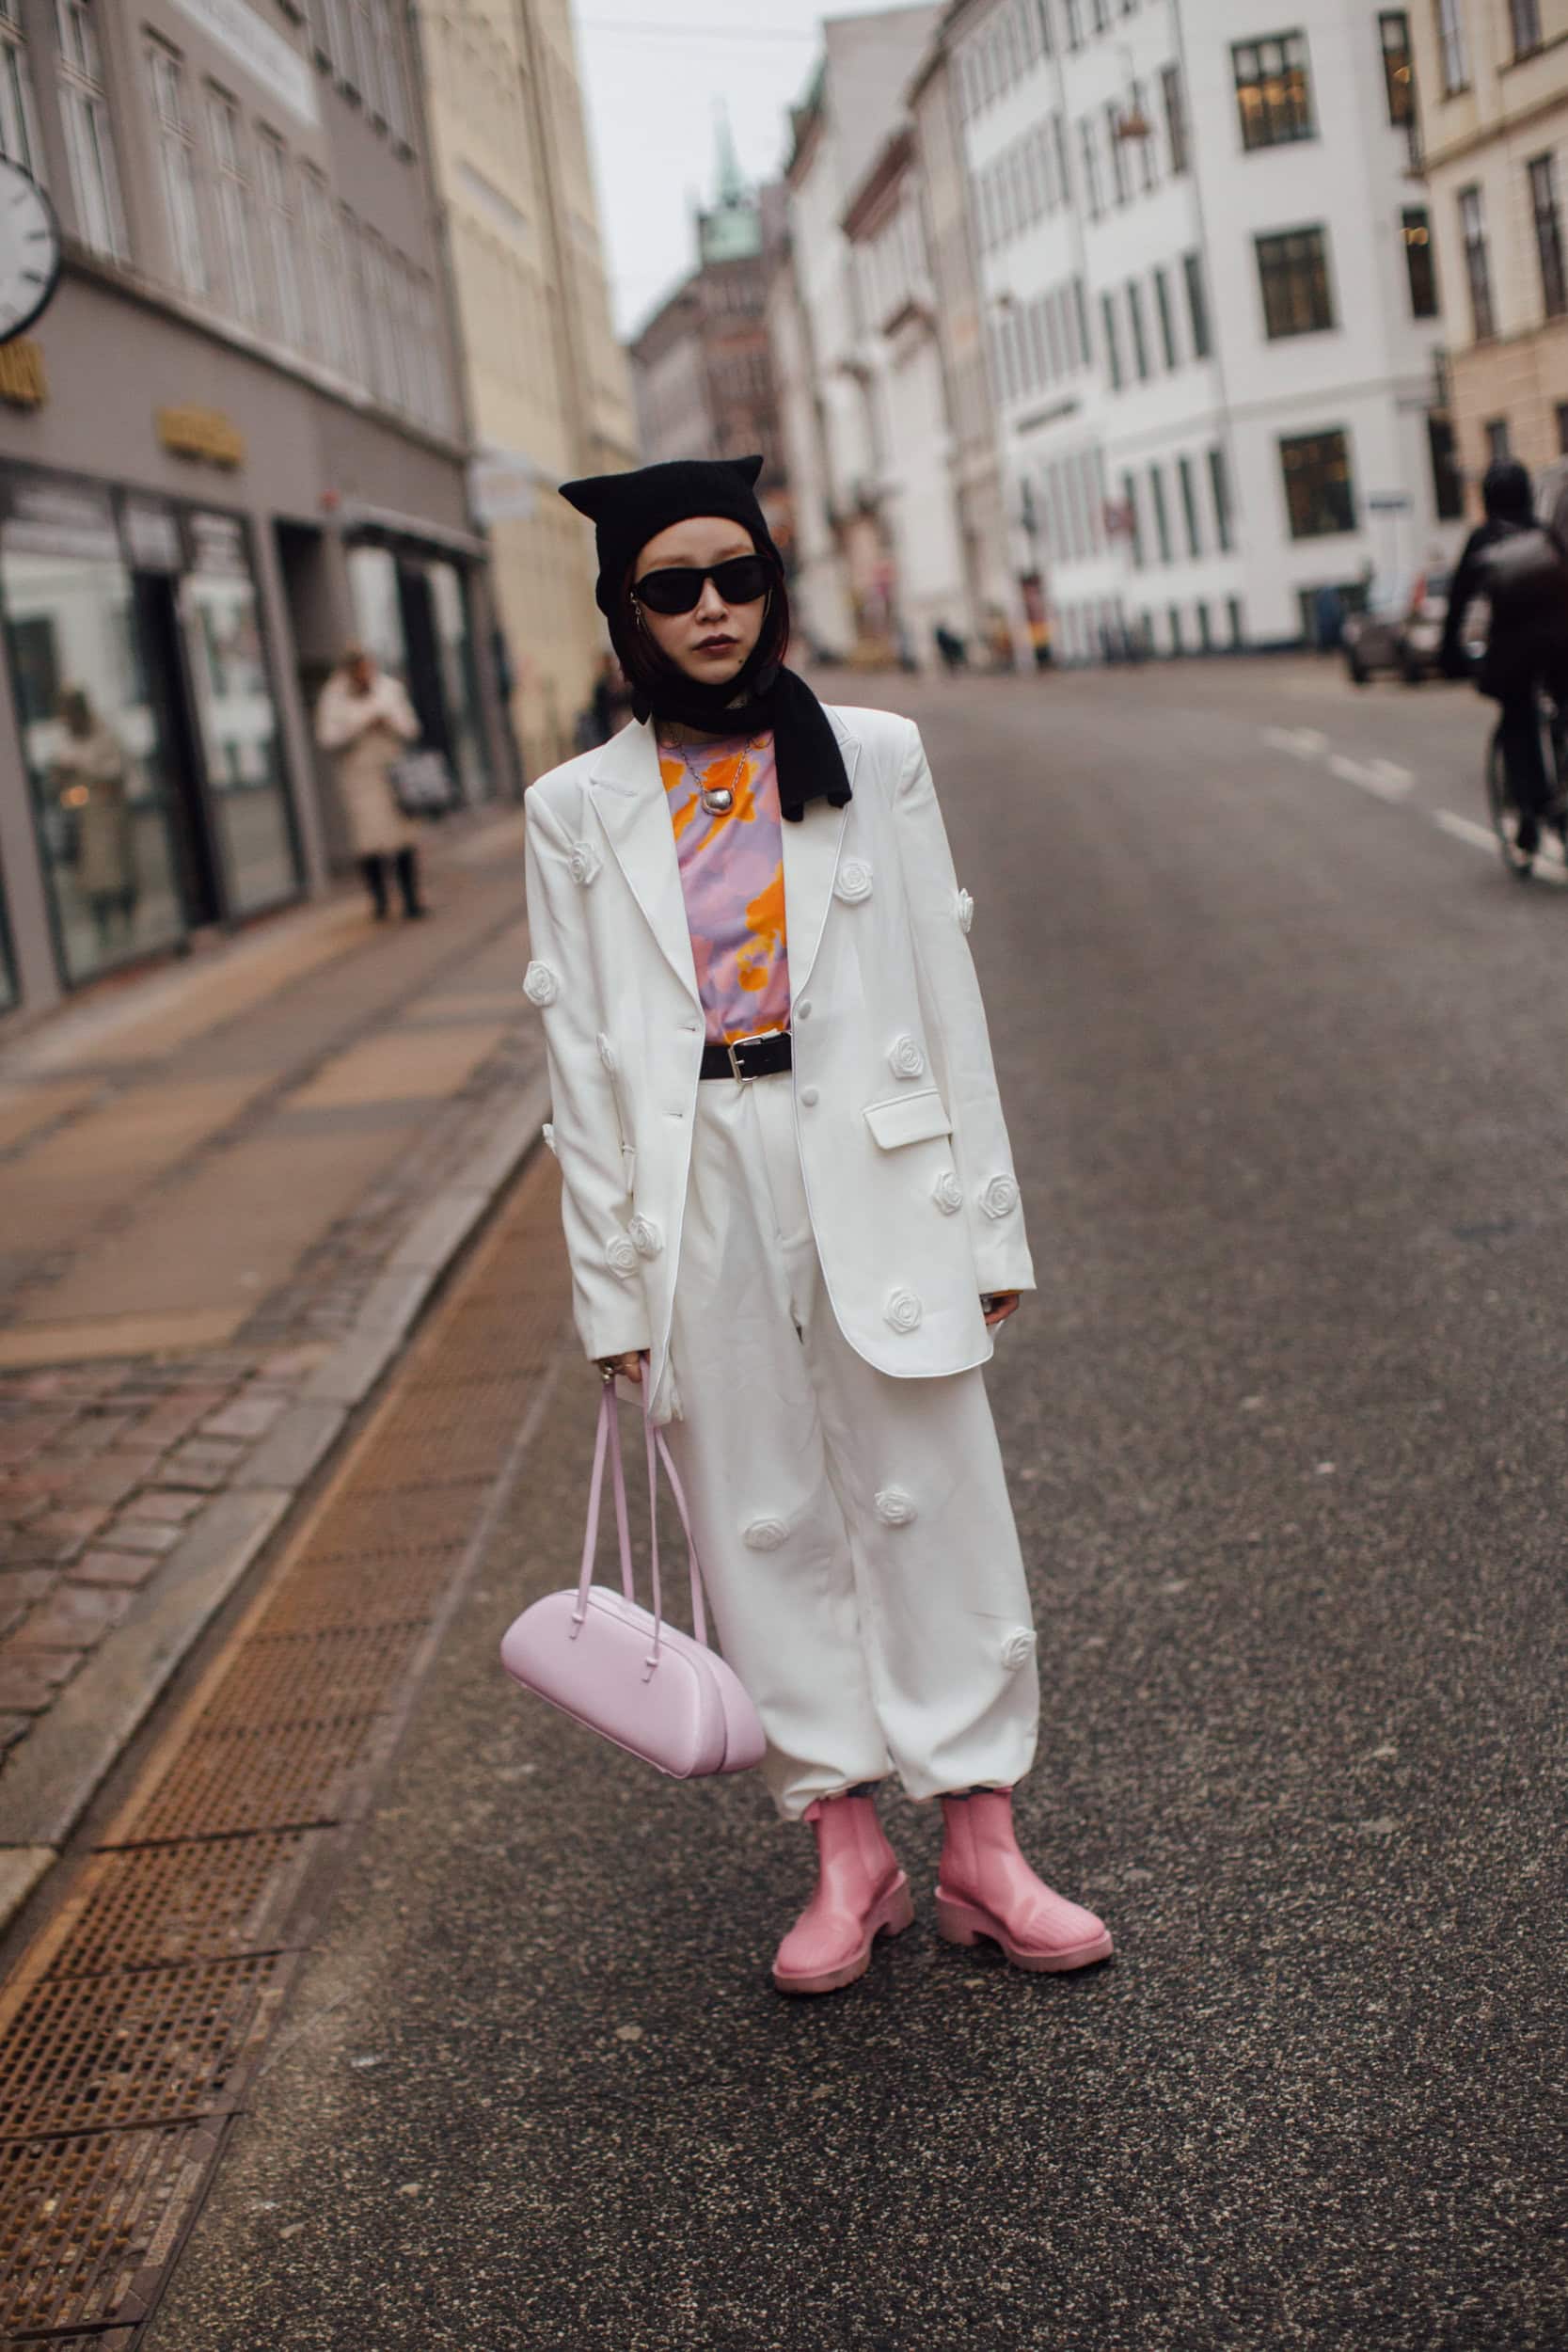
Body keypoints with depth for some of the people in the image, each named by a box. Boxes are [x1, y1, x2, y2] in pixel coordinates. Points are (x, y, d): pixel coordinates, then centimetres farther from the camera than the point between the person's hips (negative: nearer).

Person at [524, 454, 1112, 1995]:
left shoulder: (873, 761, 4)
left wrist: (986, 1220, 3)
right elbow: (580, 1059, 4)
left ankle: (980, 1848, 17)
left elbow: (945, 991, 5)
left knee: (929, 1507, 4)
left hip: (869, 1174, 0)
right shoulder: (580, 811, 3)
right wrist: (610, 1283, 1)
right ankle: (846, 1854, 22)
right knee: (763, 1526, 7)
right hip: (696, 1192, 1)